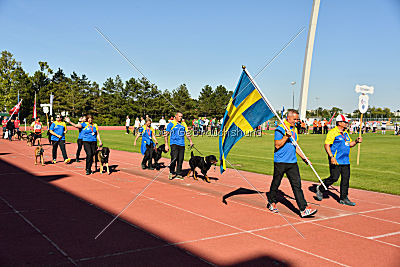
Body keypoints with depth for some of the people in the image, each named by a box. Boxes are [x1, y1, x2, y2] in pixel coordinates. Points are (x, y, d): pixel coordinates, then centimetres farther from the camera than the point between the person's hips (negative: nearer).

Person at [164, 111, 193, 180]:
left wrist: (190, 141, 6)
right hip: (174, 144, -4)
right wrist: (166, 145, -4)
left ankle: (178, 174, 15)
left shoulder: (184, 124, 15)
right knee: (174, 158, -16)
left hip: (182, 145, 5)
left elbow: (187, 133, 21)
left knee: (180, 160, 5)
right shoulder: (171, 124, 1)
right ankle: (171, 172, 0)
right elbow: (166, 134, 2)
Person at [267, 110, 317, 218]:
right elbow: (277, 145, -14)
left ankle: (304, 209, -5)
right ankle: (272, 202, 29)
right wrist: (286, 136, -23)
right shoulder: (280, 129, -8)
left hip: (292, 162, 6)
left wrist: (303, 157, 17)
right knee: (276, 183, 8)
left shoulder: (294, 129, 14)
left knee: (297, 185, -2)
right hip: (280, 161, -6)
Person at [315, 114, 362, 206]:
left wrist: (356, 141, 4)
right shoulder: (333, 132, -8)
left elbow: (349, 144, 24)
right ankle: (320, 189, 14)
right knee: (334, 178, -10)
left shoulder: (346, 133, 18)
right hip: (336, 160, -8)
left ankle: (344, 198, 12)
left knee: (346, 179, 5)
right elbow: (326, 145, -13)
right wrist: (331, 156, -23)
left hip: (346, 160, 8)